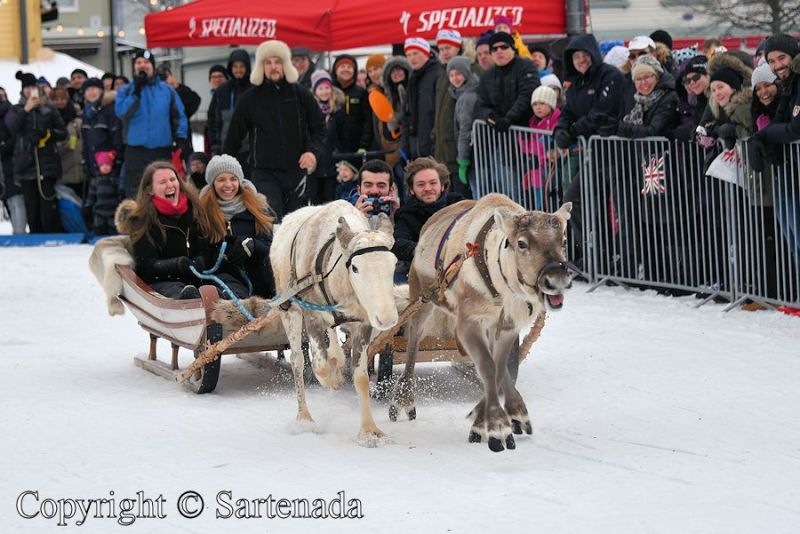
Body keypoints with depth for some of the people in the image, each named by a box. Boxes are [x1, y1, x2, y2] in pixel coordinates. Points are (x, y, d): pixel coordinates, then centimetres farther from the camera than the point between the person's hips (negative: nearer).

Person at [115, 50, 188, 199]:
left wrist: (180, 138, -5)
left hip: (163, 151, 1)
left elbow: (179, 116, 8)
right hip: (136, 151, -1)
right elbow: (121, 112, -11)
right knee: (135, 193, -4)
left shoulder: (167, 90, 9)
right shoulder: (127, 91, 6)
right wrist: (136, 92, -15)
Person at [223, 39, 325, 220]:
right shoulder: (250, 99, 2)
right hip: (265, 173, -2)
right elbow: (234, 137, 9)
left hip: (296, 171, 2)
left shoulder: (301, 95, 4)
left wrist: (313, 150, -8)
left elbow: (319, 128, 11)